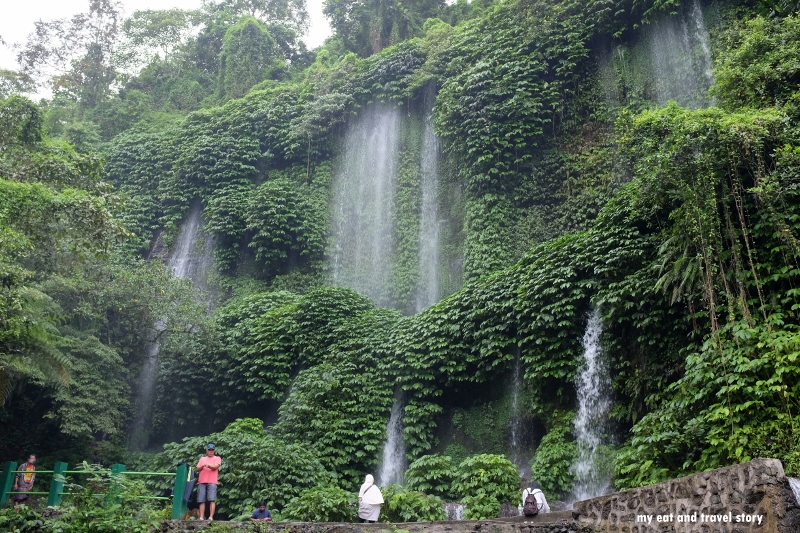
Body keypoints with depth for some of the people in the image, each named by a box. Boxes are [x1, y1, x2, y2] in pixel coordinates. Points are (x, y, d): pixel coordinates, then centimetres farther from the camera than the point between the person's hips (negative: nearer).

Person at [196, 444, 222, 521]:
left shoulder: (217, 458, 12)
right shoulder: (202, 459, 23)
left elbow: (216, 467, -5)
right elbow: (198, 469, 13)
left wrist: (209, 465, -25)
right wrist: (202, 466, -9)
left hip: (212, 482, -3)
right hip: (201, 482, 3)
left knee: (212, 500, -13)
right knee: (202, 501, -3)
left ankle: (211, 517, -17)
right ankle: (201, 517, -3)